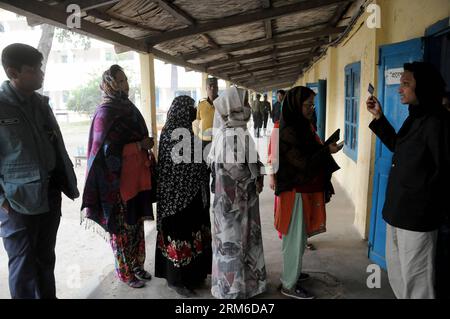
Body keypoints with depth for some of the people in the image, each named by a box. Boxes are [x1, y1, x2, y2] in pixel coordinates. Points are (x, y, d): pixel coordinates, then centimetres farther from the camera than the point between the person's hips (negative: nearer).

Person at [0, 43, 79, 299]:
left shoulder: (41, 103, 7)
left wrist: (68, 182, 9)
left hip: (50, 194, 5)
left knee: (45, 258, 18)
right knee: (23, 265, 6)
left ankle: (48, 295, 34)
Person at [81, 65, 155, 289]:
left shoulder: (128, 107, 11)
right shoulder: (105, 113, -13)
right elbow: (107, 150, -20)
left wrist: (146, 145, 4)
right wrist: (140, 146, -18)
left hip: (137, 176, 8)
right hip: (118, 180, -8)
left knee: (136, 223, 16)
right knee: (122, 227, 6)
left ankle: (136, 265, 32)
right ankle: (125, 272, 23)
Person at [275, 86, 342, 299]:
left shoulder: (304, 127, 8)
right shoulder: (288, 132, -19)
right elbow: (303, 163, -20)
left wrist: (325, 149, 2)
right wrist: (327, 150, -15)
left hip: (307, 190, 9)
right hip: (296, 192, -9)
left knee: (299, 237, 19)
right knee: (295, 239, 2)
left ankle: (291, 273, 36)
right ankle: (289, 286, 17)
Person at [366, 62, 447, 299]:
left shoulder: (435, 122, -19)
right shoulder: (414, 118, 9)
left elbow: (442, 171, -19)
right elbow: (397, 146, 23)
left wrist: (420, 200, -8)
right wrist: (379, 117, 15)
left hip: (416, 215, -9)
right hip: (398, 209, 9)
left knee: (414, 278, 4)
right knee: (396, 271, 22)